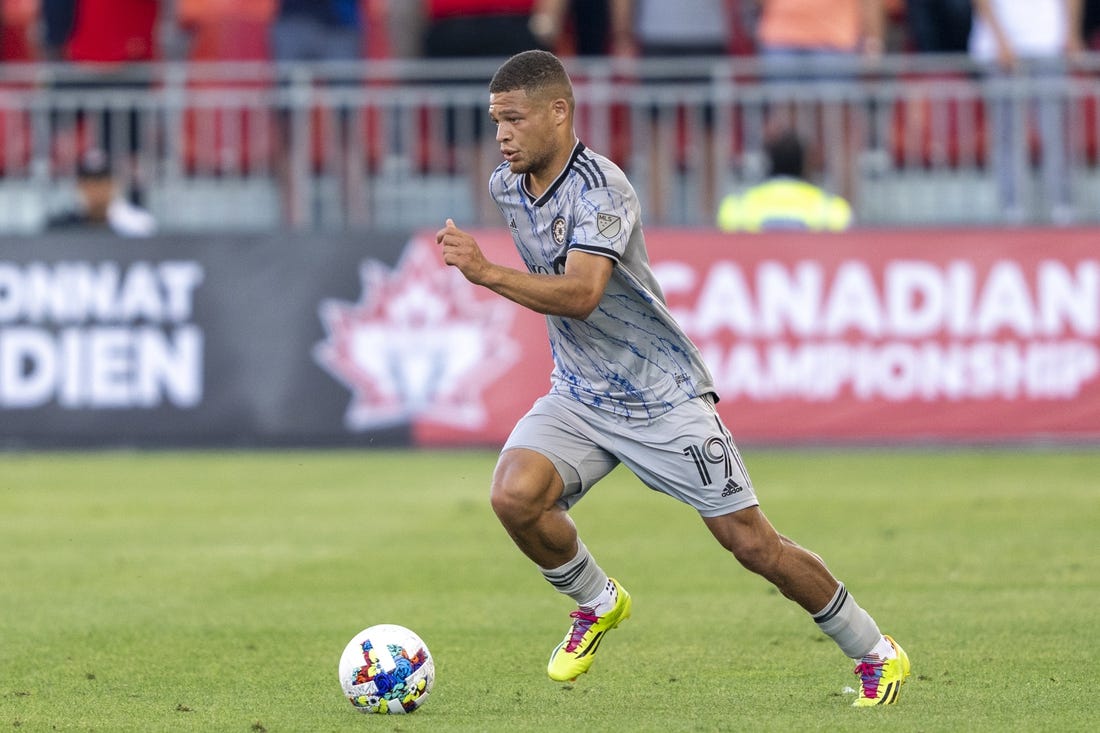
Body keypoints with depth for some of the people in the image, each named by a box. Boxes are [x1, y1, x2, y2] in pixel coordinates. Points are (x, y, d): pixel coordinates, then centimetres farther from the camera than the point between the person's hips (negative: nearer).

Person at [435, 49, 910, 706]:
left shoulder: (600, 189, -22)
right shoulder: (506, 186, 2)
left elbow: (580, 295, -35)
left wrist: (486, 273, -41)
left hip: (664, 399, -6)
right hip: (578, 399, 6)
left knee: (752, 543, -4)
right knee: (514, 495, -22)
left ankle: (876, 654, 15)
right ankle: (597, 603, 6)